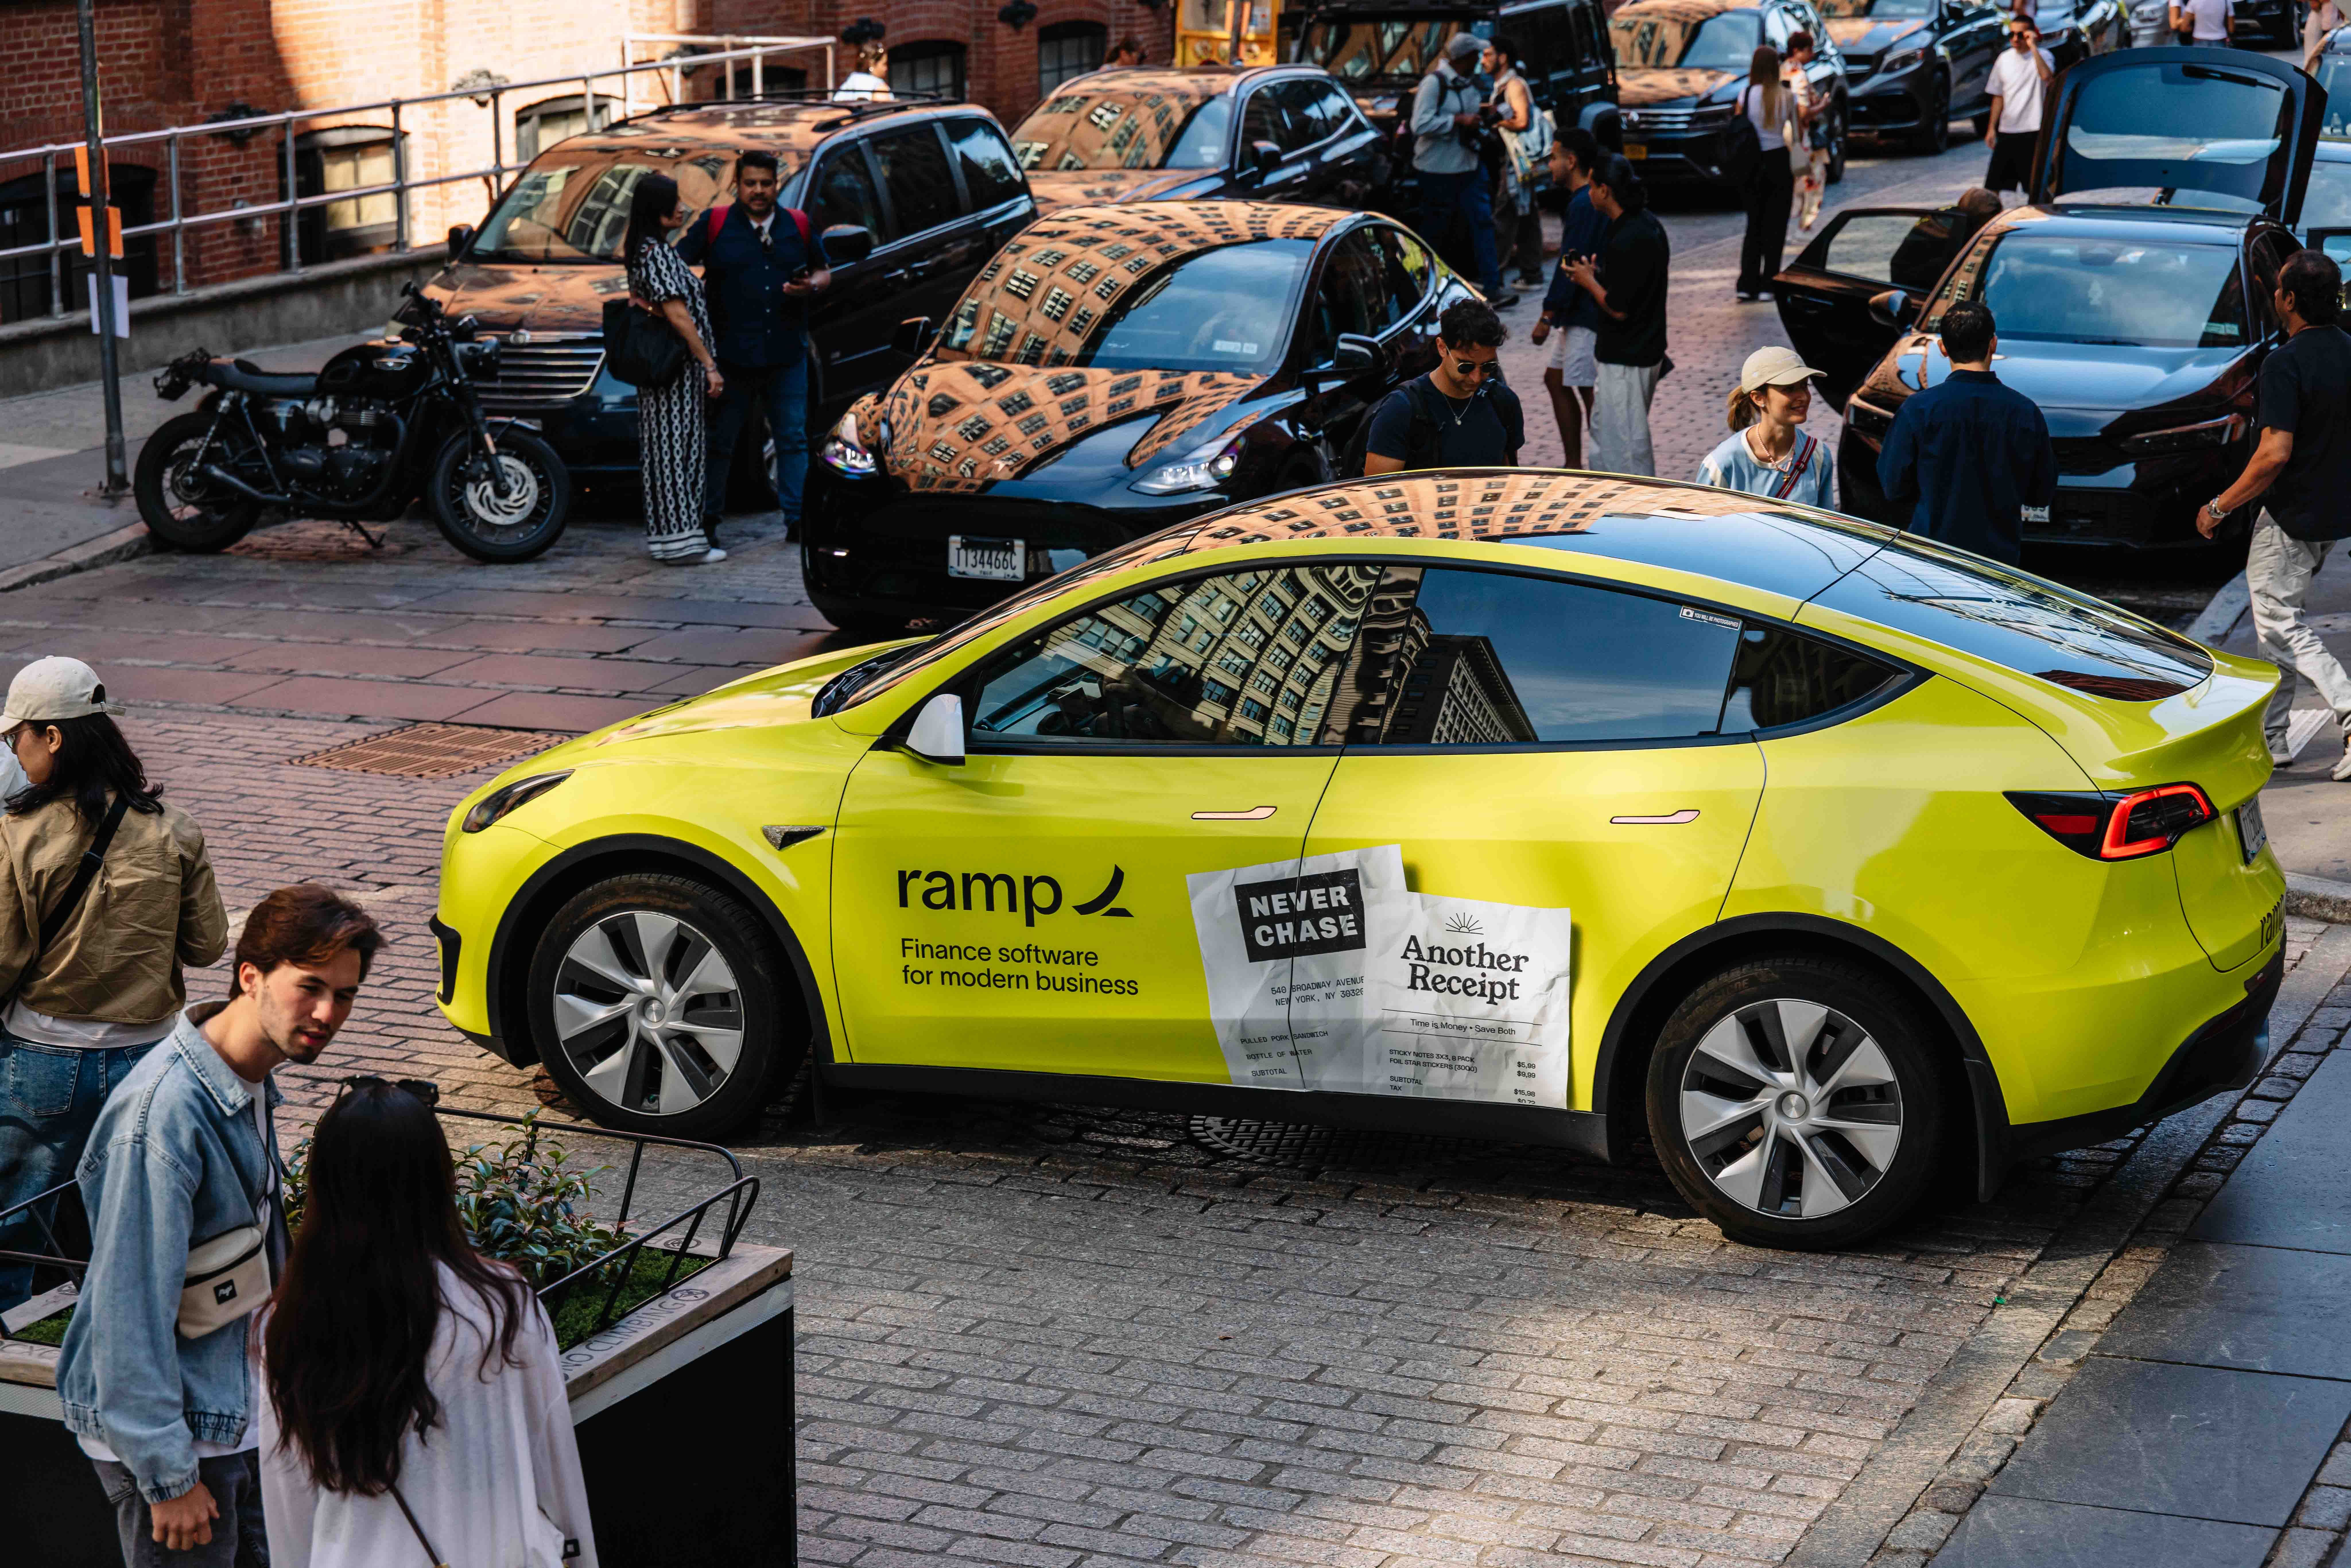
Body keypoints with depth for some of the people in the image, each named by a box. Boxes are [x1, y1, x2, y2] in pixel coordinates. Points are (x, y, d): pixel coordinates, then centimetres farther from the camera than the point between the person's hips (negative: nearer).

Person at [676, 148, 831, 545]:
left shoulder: (799, 226, 10)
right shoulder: (715, 224, 2)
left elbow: (824, 272, 18)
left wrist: (812, 286, -5)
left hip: (787, 353, 2)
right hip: (732, 355, -2)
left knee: (793, 438, 5)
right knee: (720, 441, 4)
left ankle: (797, 516, 10)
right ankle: (707, 520, 10)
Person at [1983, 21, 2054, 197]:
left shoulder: (2042, 56, -5)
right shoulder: (2005, 59, 12)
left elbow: (2046, 76, -28)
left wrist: (2033, 47, -23)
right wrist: (1992, 128, 12)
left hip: (2033, 131, -6)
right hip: (2007, 132, 6)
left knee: (2035, 187, -4)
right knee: (1993, 185, 7)